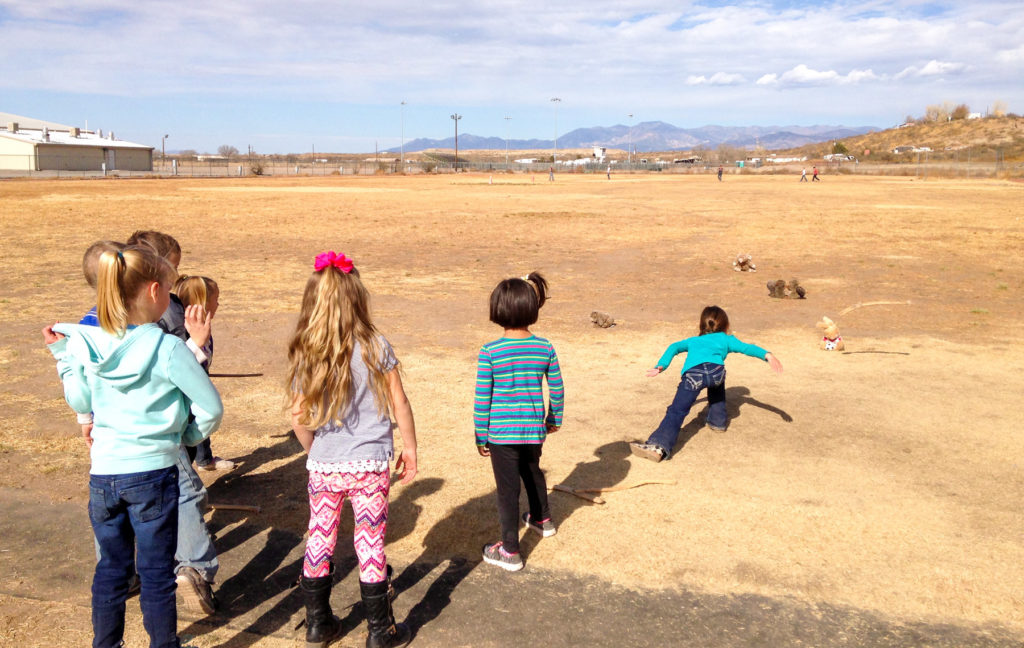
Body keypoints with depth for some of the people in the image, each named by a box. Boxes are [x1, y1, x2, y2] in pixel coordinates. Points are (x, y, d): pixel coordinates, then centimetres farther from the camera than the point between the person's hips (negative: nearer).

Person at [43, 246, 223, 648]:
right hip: (154, 472, -4)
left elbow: (80, 403, 11)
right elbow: (211, 408, -13)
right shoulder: (167, 349, -16)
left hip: (103, 474, 5)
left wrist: (62, 355, 19)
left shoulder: (85, 345, -3)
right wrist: (190, 436, 6)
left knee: (111, 568, 21)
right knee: (157, 573, 10)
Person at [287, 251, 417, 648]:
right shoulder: (375, 347, -10)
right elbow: (399, 405, -5)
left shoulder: (304, 354, -4)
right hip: (369, 465, -2)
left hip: (322, 466, 2)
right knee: (370, 545, 8)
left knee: (318, 541, 16)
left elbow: (299, 417, -1)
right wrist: (410, 448, 8)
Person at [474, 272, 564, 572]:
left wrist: (481, 436, 1)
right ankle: (542, 519, 52)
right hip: (535, 429, 4)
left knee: (508, 490, 7)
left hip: (501, 432, -4)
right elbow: (557, 389, 3)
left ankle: (510, 551, 16)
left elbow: (482, 398, -10)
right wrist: (554, 419, 20)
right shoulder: (545, 348, -6)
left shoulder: (489, 352, -15)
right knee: (533, 472, 29)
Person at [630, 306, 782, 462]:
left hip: (693, 373, 0)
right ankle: (718, 419, 41)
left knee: (676, 411, -10)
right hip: (716, 370, 0)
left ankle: (659, 446, -30)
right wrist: (767, 356, 11)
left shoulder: (693, 341, 42)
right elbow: (747, 348, 23)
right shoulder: (726, 339, 36)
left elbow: (674, 347, 28)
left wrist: (661, 367, 19)